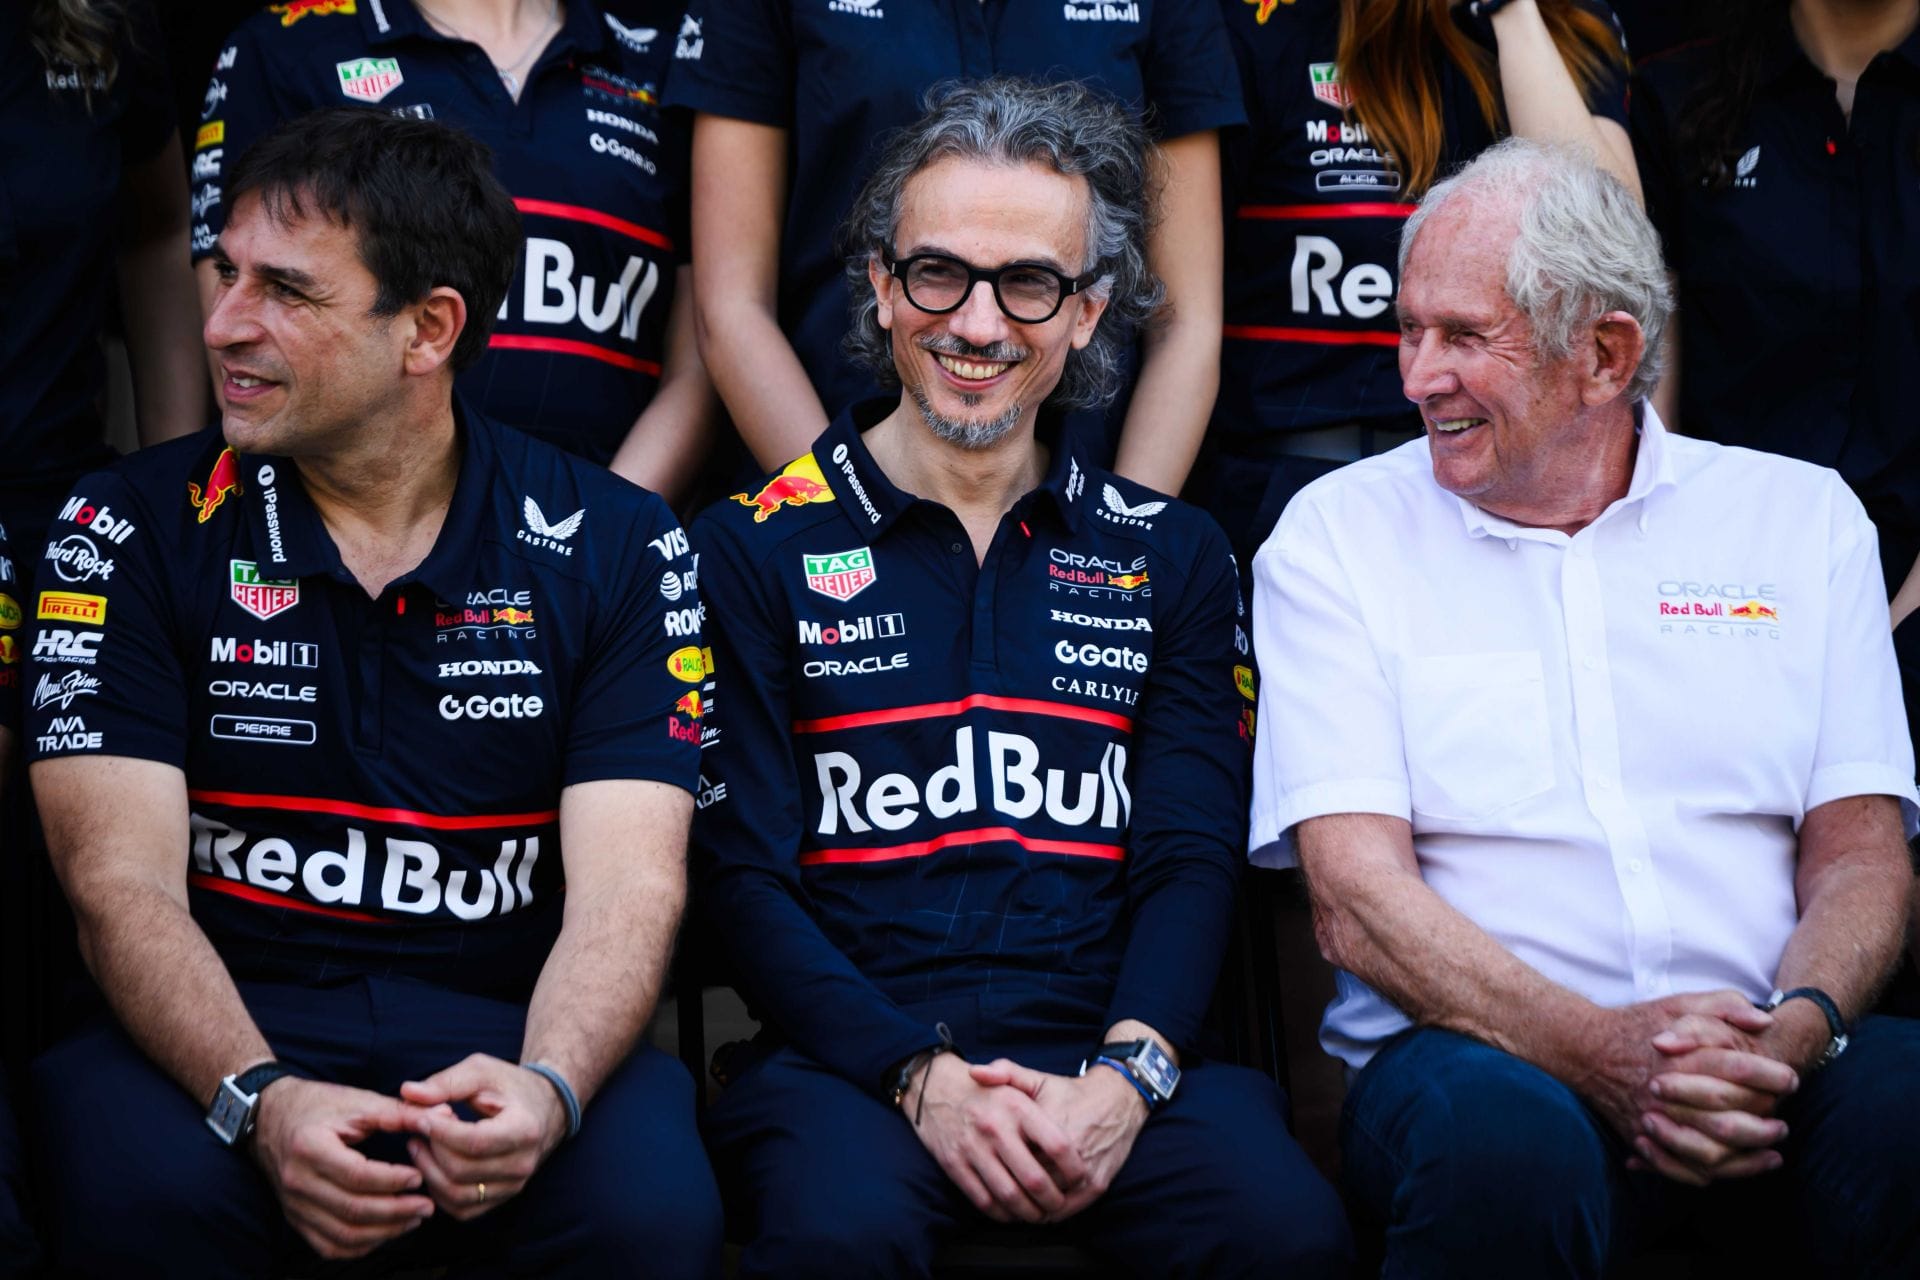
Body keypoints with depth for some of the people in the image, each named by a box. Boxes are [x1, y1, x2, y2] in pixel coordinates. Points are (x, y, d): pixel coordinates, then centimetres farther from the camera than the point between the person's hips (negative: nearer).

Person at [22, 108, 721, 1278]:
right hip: (226, 1029, 0)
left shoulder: (617, 549, 2)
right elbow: (123, 883, -6)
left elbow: (628, 885, -6)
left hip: (507, 1029, 0)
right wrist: (258, 1099, -26)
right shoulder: (136, 532, 2)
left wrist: (545, 1088, -28)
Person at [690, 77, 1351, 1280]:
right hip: (854, 1055, -2)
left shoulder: (1173, 557, 16)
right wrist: (921, 1076, -14)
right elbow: (744, 873, 2)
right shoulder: (758, 549, 9)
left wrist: (1127, 1075, -12)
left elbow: (1192, 859, 7)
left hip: (1116, 1053, 2)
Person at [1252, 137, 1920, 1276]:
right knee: (1504, 1144, -37)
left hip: (1767, 1049, 1)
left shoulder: (1804, 518, 14)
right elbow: (1356, 902, -3)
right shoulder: (1336, 536, 7)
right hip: (1478, 1047, -1)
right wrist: (1601, 1050, -19)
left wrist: (1789, 1034, -15)